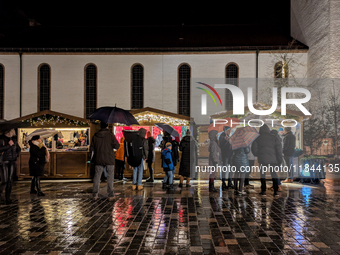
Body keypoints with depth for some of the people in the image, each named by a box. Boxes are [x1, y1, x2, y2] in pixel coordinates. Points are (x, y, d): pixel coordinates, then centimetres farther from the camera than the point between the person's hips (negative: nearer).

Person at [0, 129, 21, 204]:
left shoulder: (14, 139, 11)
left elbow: (18, 148, 25)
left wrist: (16, 155, 10)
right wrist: (9, 145, -18)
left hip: (12, 162, 5)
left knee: (10, 181, 3)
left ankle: (7, 198, 9)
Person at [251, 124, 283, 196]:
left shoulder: (258, 138, 2)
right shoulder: (274, 138, 5)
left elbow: (254, 148, -1)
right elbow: (279, 148, 1)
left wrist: (257, 155, 18)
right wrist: (280, 159, 3)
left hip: (262, 159, -1)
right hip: (273, 159, 1)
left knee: (262, 174, 8)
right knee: (274, 173, 11)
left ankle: (263, 191, 5)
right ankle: (275, 191, 6)